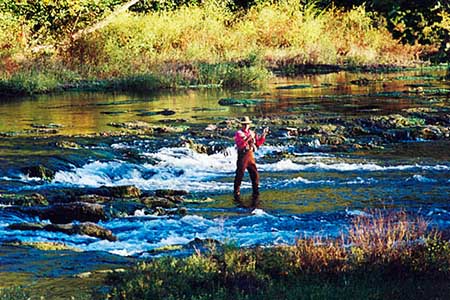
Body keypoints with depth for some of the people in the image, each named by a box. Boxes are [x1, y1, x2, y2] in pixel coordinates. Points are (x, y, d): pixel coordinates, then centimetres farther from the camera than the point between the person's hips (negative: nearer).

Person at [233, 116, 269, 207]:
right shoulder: (238, 134, -5)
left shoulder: (252, 133, 14)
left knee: (255, 175, 4)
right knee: (239, 176, -2)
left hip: (251, 156, 5)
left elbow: (258, 142, 15)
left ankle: (256, 195, 14)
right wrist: (248, 138, -28)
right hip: (242, 157, -5)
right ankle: (236, 195, 6)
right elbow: (240, 144, -20)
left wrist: (263, 135, 3)